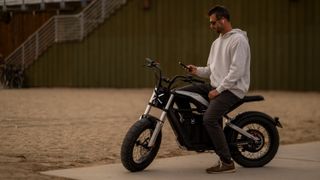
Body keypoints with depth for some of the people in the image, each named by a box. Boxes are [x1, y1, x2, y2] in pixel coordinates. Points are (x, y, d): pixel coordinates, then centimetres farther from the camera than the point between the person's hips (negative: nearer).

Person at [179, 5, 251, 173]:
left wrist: (218, 90, -20)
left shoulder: (238, 40, -13)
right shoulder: (217, 42, 18)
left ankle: (227, 162, -20)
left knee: (209, 119, -28)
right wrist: (197, 70, 1)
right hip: (216, 86, 10)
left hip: (232, 89, -9)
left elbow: (236, 71, -21)